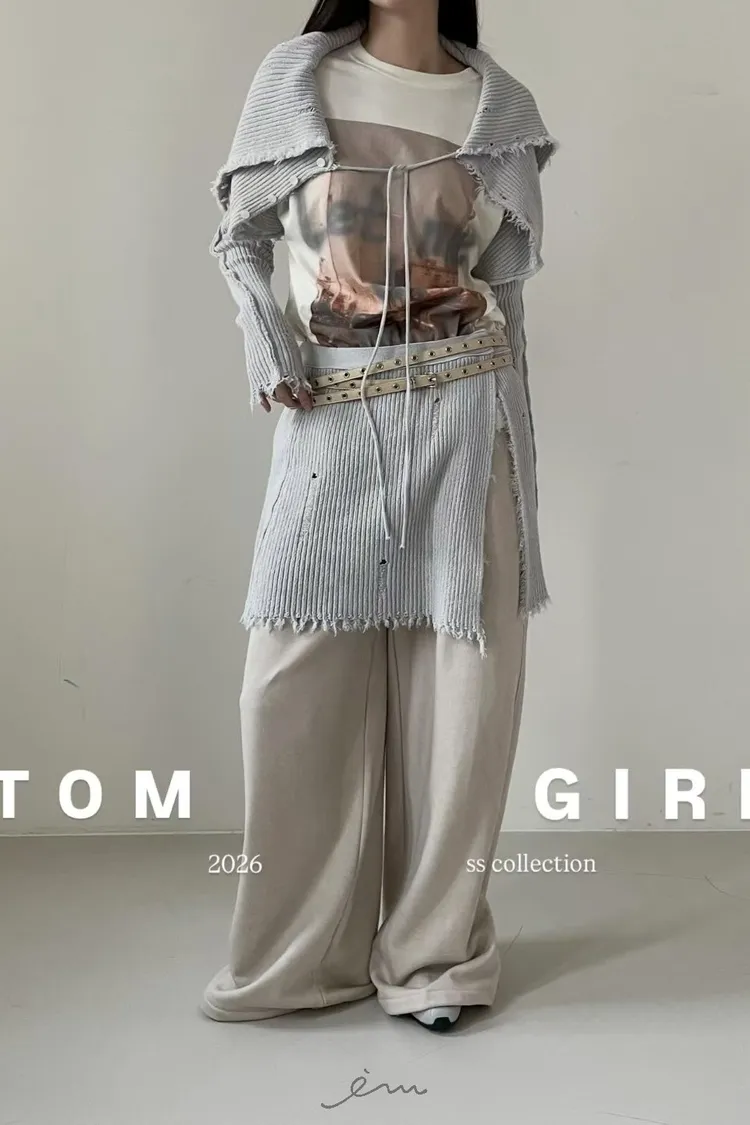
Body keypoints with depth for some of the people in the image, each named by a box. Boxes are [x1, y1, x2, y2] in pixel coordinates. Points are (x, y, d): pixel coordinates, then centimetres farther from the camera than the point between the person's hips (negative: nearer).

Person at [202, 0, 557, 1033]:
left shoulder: (499, 104, 9)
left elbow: (506, 282, 14)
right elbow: (238, 236, 11)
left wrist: (511, 441, 12)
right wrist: (268, 353, -3)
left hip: (461, 410, 1)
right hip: (333, 414, 0)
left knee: (460, 677, 1)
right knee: (298, 684, 0)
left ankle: (433, 950, 16)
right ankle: (301, 949, 18)